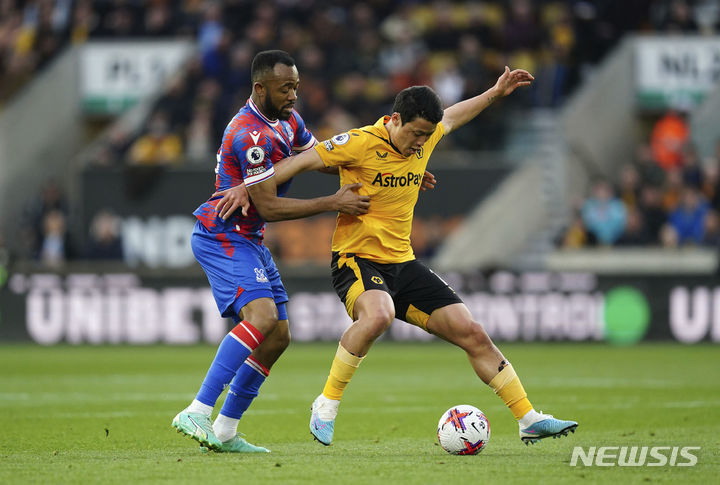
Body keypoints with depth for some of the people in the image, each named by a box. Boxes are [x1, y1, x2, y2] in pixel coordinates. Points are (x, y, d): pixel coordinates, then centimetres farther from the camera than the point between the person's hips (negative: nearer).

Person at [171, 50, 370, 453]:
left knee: (278, 337, 7)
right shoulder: (251, 135, -24)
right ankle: (197, 414, -32)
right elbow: (269, 207, -23)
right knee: (261, 315, -29)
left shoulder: (286, 119, 7)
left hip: (248, 240, 10)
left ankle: (224, 432, 11)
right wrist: (333, 204, -20)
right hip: (223, 236, -10)